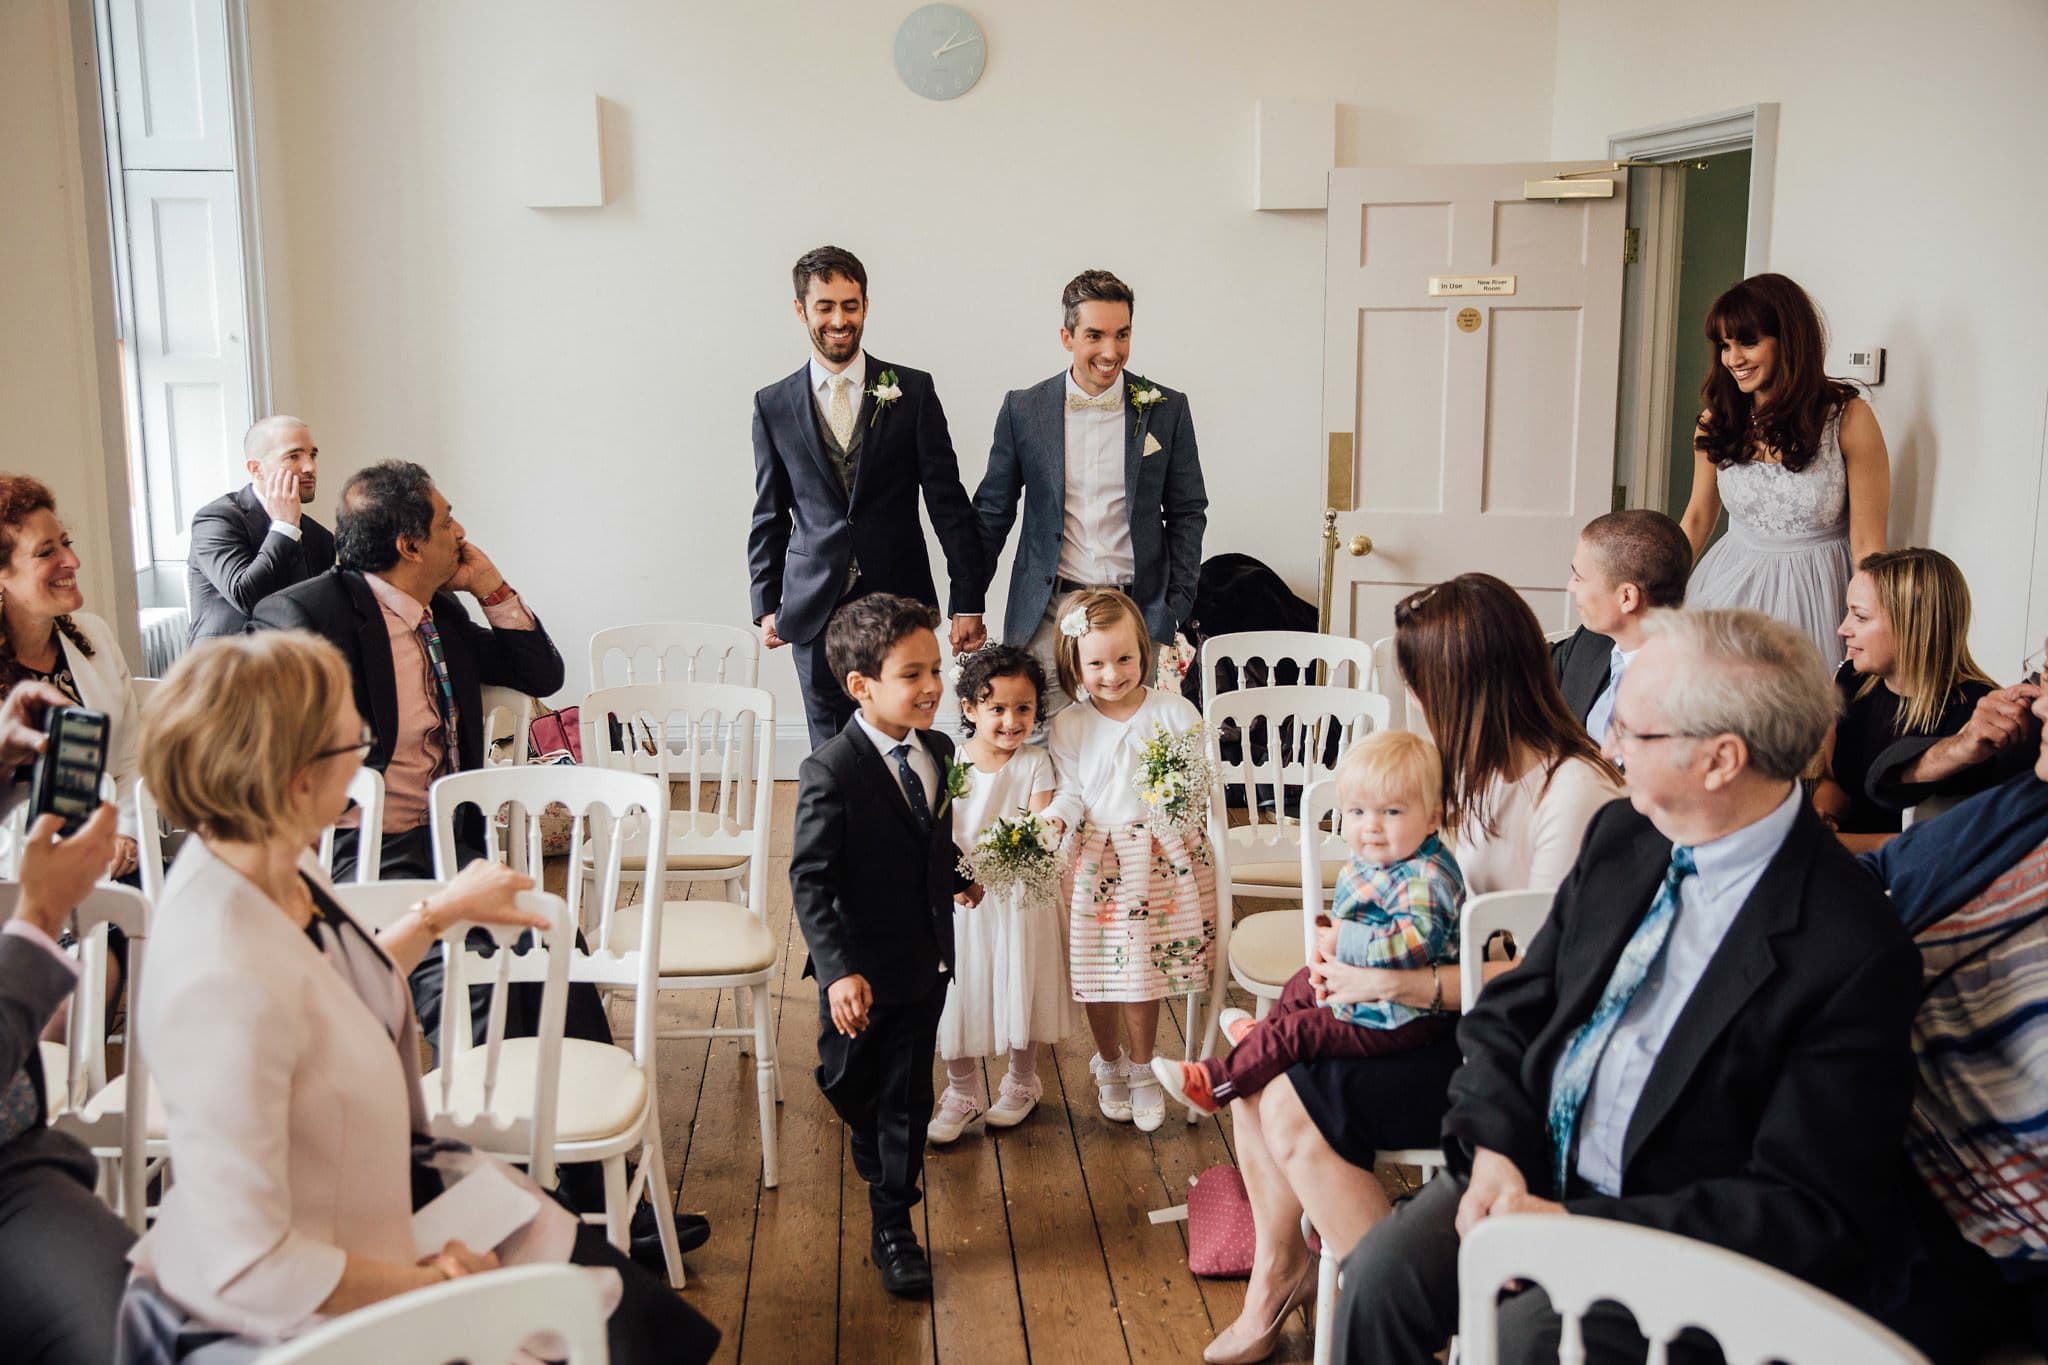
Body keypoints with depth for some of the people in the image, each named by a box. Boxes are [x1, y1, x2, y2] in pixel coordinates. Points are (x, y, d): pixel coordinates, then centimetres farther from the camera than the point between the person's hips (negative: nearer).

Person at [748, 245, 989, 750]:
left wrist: (968, 601, -3)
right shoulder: (773, 405, 6)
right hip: (815, 611, 1)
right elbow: (770, 514, 12)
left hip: (900, 601, -1)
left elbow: (947, 500, 0)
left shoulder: (912, 390, 1)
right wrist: (766, 604, 6)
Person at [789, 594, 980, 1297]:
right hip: (858, 972, -4)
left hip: (925, 962, 5)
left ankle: (893, 1226, 26)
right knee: (848, 1080, 19)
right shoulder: (830, 773, -23)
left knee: (909, 1097, 12)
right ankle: (874, 1139, 54)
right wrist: (839, 970, -28)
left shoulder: (937, 751, -3)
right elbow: (810, 881, -23)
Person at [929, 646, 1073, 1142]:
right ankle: (962, 1092, 31)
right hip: (960, 899, 1)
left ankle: (1021, 1082, 39)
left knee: (1020, 989, 14)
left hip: (1019, 896, 0)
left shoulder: (1035, 762, -9)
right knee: (958, 994, 10)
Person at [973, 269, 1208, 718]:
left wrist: (1177, 608, 2)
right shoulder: (1023, 408, 3)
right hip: (1049, 612, 0)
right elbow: (992, 511, 10)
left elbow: (1187, 513, 9)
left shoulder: (1167, 410, 3)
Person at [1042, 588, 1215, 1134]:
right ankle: (1110, 1064, 35)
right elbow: (1071, 792, -3)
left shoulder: (1174, 711, -4)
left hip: (1159, 858, 0)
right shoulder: (1068, 727, -4)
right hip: (1094, 863, 1)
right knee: (1096, 971, 9)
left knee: (1145, 970, 9)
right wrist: (1052, 821, -23)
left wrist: (1182, 794, -21)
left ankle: (1143, 1069, 32)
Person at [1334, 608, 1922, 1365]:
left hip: (1685, 1240, -5)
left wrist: (1575, 1222, -21)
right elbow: (1507, 1015, 7)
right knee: (1378, 1279, -16)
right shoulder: (1622, 836, 1)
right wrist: (1492, 1151, -11)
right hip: (1533, 1173, 5)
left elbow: (1809, 1212, -17)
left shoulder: (1855, 954, -19)